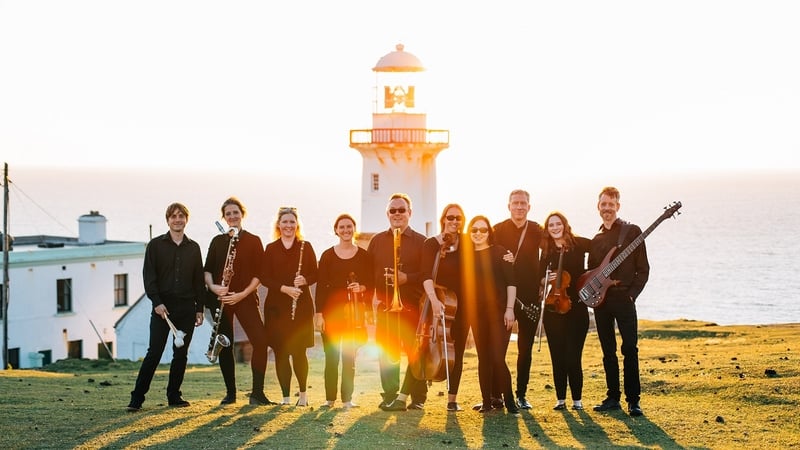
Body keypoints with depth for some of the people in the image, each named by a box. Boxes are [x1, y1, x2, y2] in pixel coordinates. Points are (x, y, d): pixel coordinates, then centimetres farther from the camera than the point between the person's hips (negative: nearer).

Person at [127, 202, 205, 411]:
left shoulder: (193, 248, 11)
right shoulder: (155, 245, 3)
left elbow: (199, 280, 13)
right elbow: (149, 276, -2)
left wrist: (199, 308, 7)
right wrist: (157, 302, -13)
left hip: (187, 308, 3)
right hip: (162, 307, -3)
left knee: (181, 354, 5)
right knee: (154, 353, -7)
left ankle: (174, 396, 15)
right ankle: (137, 398, -3)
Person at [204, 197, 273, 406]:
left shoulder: (253, 241, 3)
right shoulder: (217, 241, 10)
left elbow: (258, 273, 0)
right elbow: (207, 270, 11)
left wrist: (243, 294, -12)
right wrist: (212, 287, -10)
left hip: (245, 298, -2)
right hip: (221, 298, 3)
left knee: (260, 341, -16)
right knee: (225, 345, 4)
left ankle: (257, 392, -11)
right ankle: (230, 393, 14)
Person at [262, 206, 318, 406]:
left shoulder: (306, 247, 6)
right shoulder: (271, 249, 6)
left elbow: (315, 275, 6)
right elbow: (265, 278, 0)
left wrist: (305, 280, -15)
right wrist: (284, 288, -14)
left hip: (301, 305, -1)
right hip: (277, 306, 1)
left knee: (299, 351, -3)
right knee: (281, 351, 1)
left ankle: (303, 392, 13)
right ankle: (285, 396, 8)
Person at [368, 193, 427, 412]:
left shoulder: (421, 242, 5)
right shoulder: (377, 241, 13)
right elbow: (368, 273, 11)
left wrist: (407, 278, -16)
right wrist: (367, 303, 2)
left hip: (413, 307, -2)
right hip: (385, 306, 2)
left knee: (416, 353, 0)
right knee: (387, 353, -2)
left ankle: (418, 397, 7)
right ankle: (390, 396, 0)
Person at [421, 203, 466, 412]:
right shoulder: (431, 244, -4)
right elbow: (427, 275, -15)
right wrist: (433, 299, -30)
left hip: (461, 306, 3)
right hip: (437, 304, -3)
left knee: (457, 353, 4)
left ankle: (452, 399, 11)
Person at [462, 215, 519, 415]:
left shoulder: (499, 252, -2)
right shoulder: (466, 256, 9)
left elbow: (511, 282, -5)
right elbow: (464, 286, 12)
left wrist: (510, 308, -12)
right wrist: (466, 312, 7)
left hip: (499, 312, -4)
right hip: (477, 314, 4)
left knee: (497, 358, -12)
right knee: (483, 359, 8)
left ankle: (509, 399, 1)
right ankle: (486, 400, 15)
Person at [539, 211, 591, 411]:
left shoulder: (579, 244, -1)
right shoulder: (547, 251, 8)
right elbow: (539, 277, 11)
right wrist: (546, 280, -9)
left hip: (576, 308, -3)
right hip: (552, 309, 3)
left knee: (573, 356, -6)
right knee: (557, 357, 3)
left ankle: (577, 399, 5)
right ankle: (560, 398, 12)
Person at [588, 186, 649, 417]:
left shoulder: (632, 232, 1)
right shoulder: (596, 239, 16)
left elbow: (643, 269, -1)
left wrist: (632, 294, -10)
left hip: (624, 298, -5)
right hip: (601, 300, 5)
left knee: (630, 348, -9)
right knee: (608, 351, 7)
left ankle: (633, 399, -6)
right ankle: (613, 397, 12)